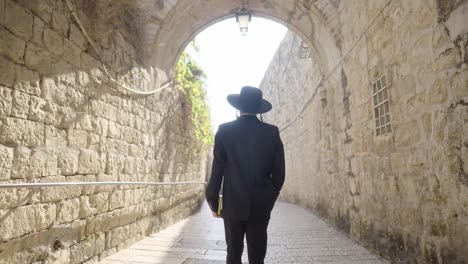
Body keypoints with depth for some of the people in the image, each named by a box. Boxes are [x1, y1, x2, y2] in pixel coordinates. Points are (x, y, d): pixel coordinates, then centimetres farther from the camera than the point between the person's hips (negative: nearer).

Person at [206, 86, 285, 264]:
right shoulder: (272, 133, -2)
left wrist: (213, 202, 4)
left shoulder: (225, 131, -6)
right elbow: (279, 172, 1)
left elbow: (217, 170, -5)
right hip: (261, 205, 1)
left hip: (233, 203, -1)